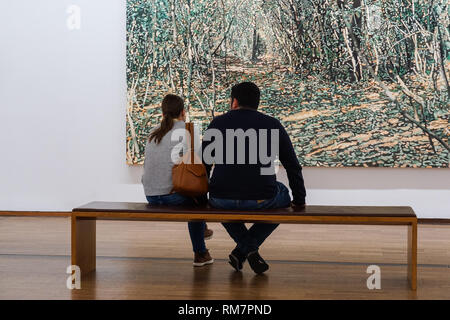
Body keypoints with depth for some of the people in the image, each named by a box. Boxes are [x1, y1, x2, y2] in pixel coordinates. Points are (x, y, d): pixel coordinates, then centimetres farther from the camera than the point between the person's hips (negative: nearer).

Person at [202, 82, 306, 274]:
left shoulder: (218, 123, 10)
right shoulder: (273, 125, 9)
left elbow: (203, 164, 14)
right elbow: (293, 166, 11)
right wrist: (299, 200, 23)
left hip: (223, 200, 2)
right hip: (261, 200, -1)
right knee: (283, 196, 33)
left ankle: (246, 248, 17)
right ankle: (244, 250, 16)